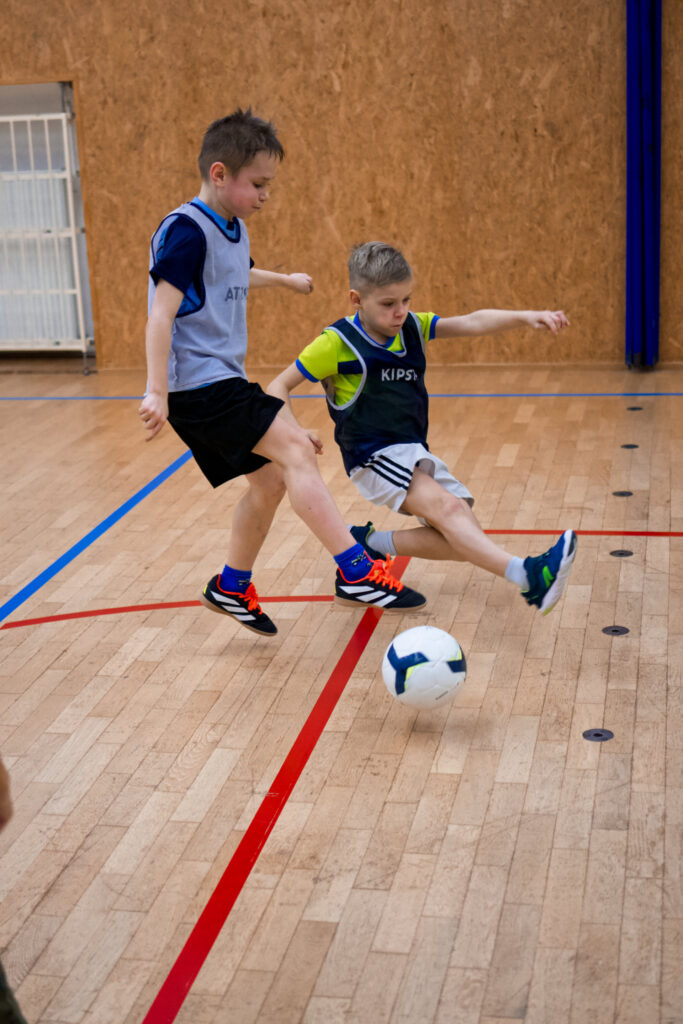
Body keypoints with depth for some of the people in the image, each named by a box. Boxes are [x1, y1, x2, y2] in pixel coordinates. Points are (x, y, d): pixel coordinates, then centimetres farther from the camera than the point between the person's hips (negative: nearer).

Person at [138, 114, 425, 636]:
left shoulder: (233, 228, 14)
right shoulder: (186, 230, -16)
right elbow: (162, 312, -23)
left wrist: (284, 279, 55)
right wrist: (157, 391, -29)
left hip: (224, 382, 10)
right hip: (198, 384, -10)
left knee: (270, 480, 12)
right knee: (294, 448, -20)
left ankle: (232, 588, 28)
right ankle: (358, 572, -22)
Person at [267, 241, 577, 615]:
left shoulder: (412, 327, 6)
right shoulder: (336, 343, -8)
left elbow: (472, 323, -6)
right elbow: (278, 387, -2)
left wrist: (524, 316, -22)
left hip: (416, 454, 8)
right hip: (374, 456, -8)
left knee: (463, 537, -3)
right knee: (448, 508, -29)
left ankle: (371, 543, 6)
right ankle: (527, 576, -46)